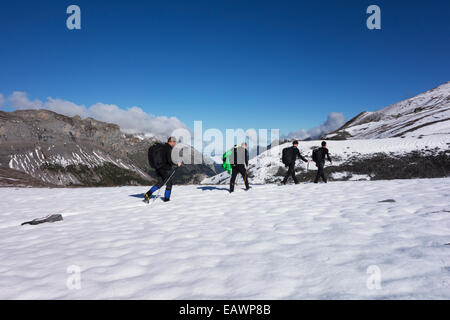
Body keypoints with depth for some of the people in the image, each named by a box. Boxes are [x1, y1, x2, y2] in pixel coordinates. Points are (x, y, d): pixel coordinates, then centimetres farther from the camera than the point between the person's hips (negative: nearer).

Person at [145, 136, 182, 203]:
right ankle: (166, 198, 15)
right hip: (165, 169, -8)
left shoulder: (161, 147, 10)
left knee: (160, 183, 17)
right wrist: (177, 164, -8)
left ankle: (148, 194, 2)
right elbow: (169, 161, -23)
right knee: (169, 184, 9)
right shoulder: (168, 149, -16)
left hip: (158, 168, 8)